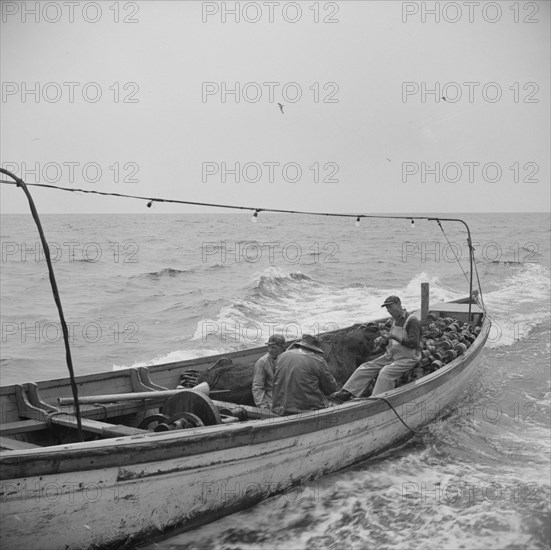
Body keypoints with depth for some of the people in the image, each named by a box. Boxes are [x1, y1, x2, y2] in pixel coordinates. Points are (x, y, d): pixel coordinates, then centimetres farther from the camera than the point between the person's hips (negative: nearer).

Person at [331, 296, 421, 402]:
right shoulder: (395, 320, 14)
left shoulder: (412, 321, -13)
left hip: (408, 358, -8)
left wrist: (395, 337, -25)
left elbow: (413, 342, -21)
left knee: (385, 373, -32)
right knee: (366, 367, -4)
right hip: (391, 356, 8)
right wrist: (385, 341, -2)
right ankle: (346, 393, -9)